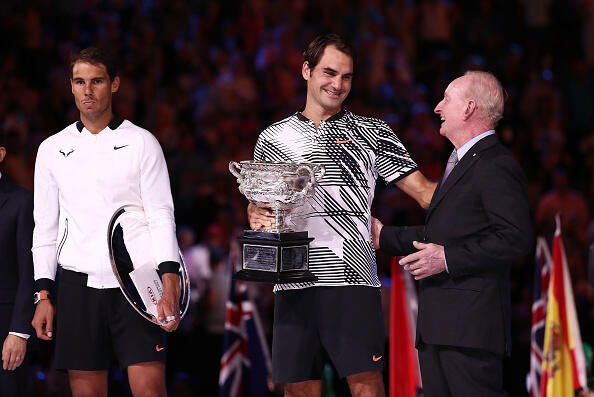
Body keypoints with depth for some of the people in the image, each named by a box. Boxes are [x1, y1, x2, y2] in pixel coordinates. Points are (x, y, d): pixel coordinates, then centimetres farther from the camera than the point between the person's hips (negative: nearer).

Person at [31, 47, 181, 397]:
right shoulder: (52, 150, 12)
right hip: (78, 285, 2)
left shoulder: (141, 142, 4)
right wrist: (44, 295, 6)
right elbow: (45, 227, 14)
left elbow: (162, 217, -2)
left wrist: (170, 285, -14)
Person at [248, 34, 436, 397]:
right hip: (295, 283, 2)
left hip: (353, 278, -2)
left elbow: (423, 191, 7)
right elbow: (257, 205, 25)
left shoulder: (372, 133, 12)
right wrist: (257, 217, 1)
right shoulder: (274, 138, 16)